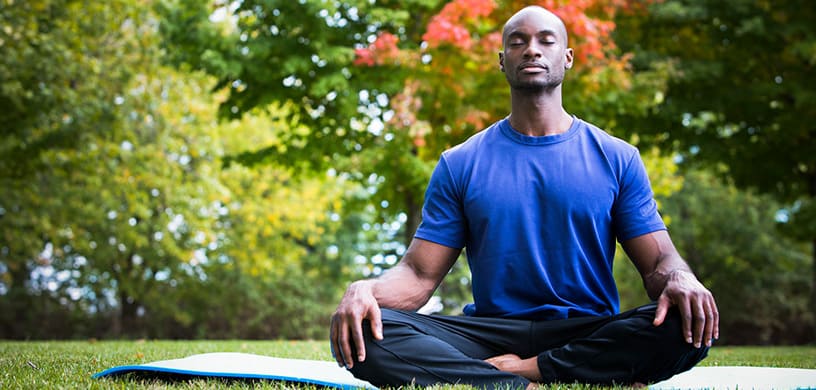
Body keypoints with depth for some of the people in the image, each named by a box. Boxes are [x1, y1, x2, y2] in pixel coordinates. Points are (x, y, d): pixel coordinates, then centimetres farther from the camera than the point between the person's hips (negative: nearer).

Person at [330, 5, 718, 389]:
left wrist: (680, 280, -22)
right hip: (491, 330, 0)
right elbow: (419, 275, 3)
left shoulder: (617, 158, 9)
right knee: (367, 335, -27)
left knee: (686, 327, -32)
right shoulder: (460, 164, 9)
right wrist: (364, 289, -21)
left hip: (590, 334, 0)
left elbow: (658, 262, 4)